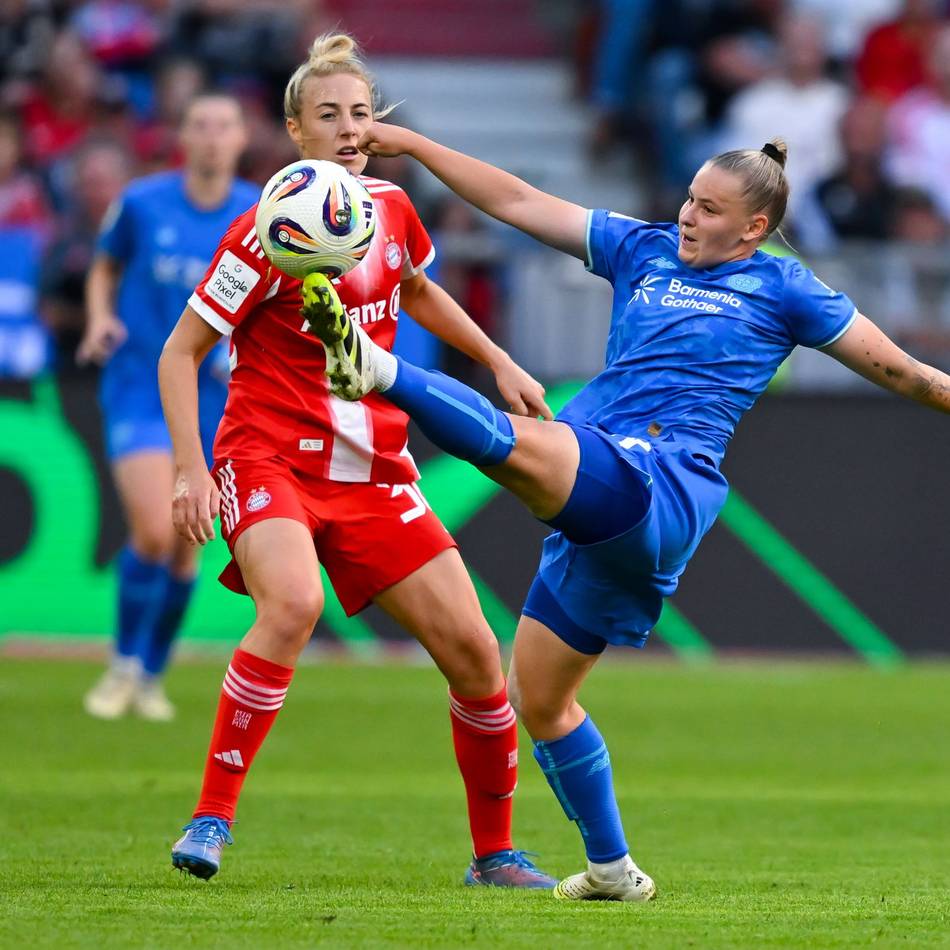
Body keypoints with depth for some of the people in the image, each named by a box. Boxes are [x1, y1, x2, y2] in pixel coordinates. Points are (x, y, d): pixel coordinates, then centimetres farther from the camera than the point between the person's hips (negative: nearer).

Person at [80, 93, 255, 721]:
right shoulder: (142, 203, -5)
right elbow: (105, 268, 12)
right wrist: (100, 319, -7)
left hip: (211, 397, 2)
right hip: (140, 383, -2)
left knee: (185, 549, 7)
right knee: (154, 532, -18)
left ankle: (152, 676, 27)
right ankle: (124, 664, 2)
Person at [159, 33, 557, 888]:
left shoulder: (391, 207, 5)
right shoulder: (267, 237, -13)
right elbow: (180, 352, -7)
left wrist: (499, 362, 23)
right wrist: (192, 468, -17)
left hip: (372, 470, 6)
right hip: (271, 457, -6)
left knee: (471, 647, -3)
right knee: (294, 603, -35)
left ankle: (496, 853, 14)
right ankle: (211, 820, -27)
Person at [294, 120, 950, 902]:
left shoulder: (781, 288, 8)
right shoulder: (645, 250, 21)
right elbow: (517, 202, 20)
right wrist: (412, 144, 16)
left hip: (657, 481, -7)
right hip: (596, 516, 8)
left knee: (521, 443, -36)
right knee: (538, 697, 10)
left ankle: (376, 370, -53)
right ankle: (614, 871, 20)